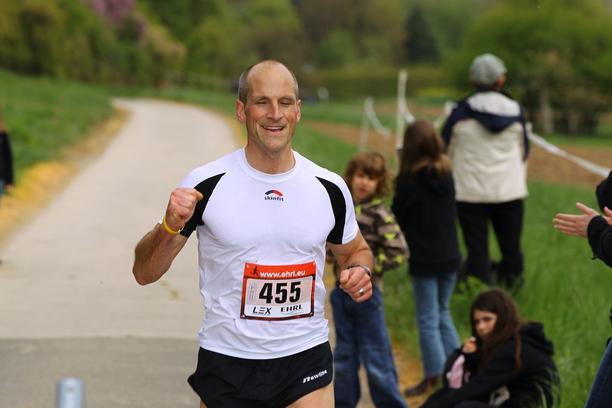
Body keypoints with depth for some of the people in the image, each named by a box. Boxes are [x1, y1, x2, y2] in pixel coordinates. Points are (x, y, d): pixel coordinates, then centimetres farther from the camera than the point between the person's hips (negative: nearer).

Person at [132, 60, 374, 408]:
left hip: (306, 362, 1)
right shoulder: (206, 184, -8)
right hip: (227, 362, -1)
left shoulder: (330, 189, 0)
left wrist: (360, 271, -3)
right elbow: (144, 273, -4)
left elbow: (356, 250, 19)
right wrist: (171, 226, -23)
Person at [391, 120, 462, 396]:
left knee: (428, 321, 3)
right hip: (449, 257, 5)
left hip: (423, 259, -5)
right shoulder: (447, 174, 0)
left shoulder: (409, 180, -15)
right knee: (443, 314, 20)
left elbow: (397, 218, -8)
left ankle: (434, 378, 5)